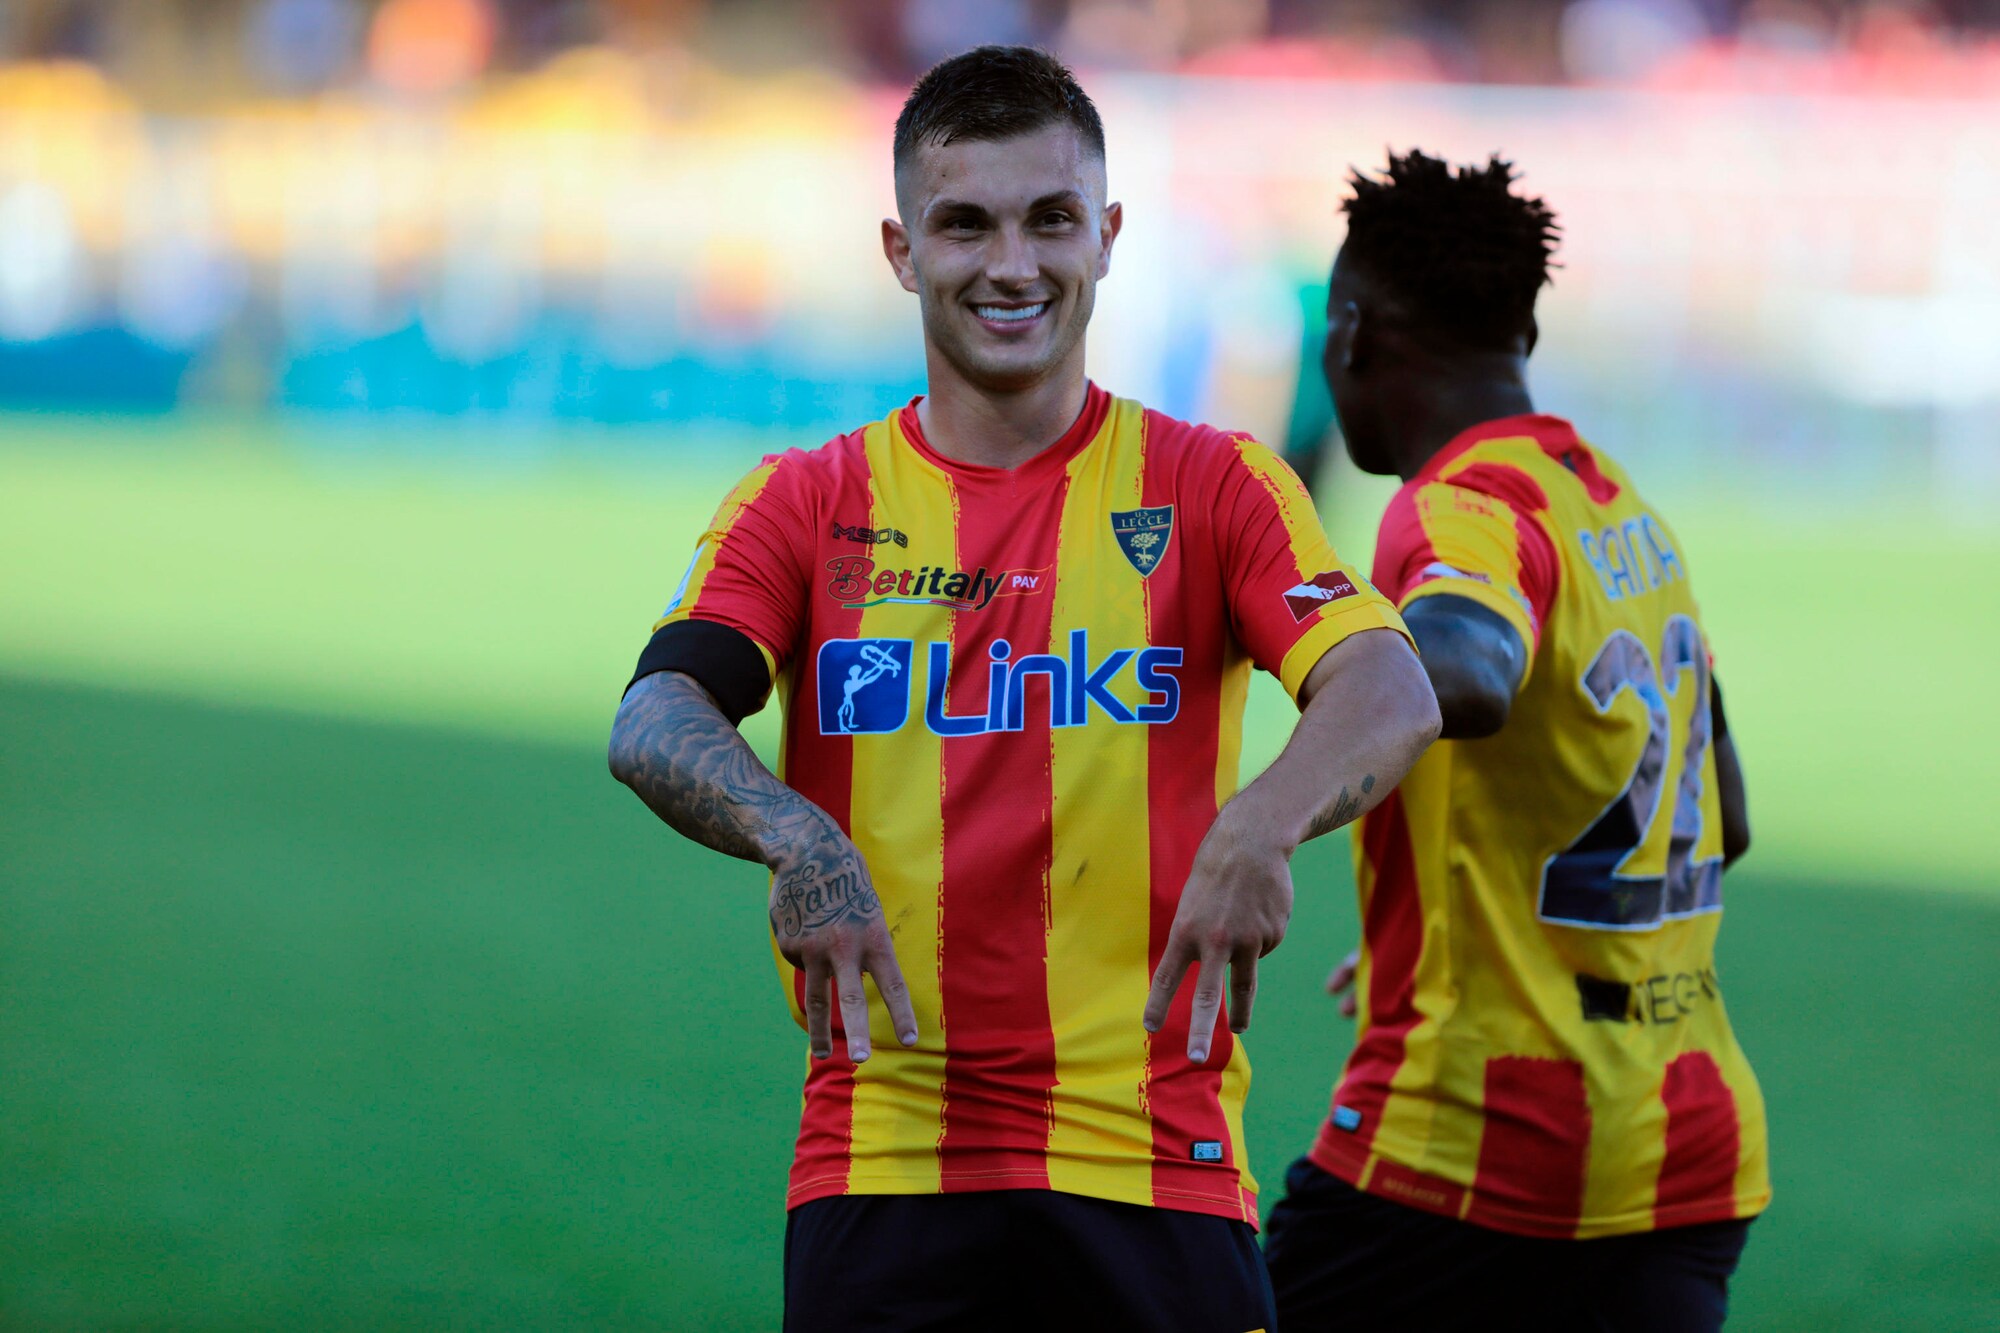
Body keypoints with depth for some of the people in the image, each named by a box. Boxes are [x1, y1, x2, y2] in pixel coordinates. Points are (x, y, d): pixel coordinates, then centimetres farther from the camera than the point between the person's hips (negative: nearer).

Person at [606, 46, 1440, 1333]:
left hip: (1155, 1168, 0)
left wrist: (1265, 823, -32)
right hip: (883, 1166, 0)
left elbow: (1391, 693, -10)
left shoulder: (1211, 487, 6)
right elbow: (655, 721, -7)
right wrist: (797, 838, -29)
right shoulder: (810, 504, 9)